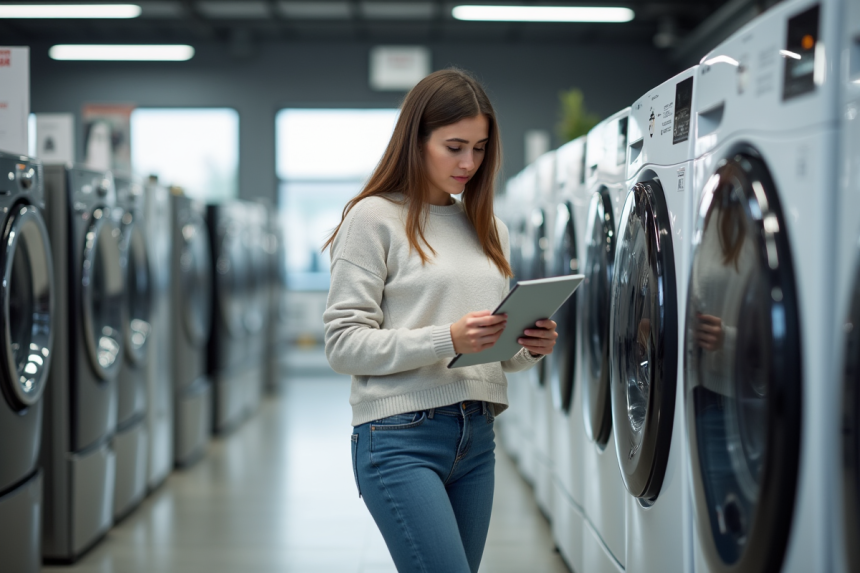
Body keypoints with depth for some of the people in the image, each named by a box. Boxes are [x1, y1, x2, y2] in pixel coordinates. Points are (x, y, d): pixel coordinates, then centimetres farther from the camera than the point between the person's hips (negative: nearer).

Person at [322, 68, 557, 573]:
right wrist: (448, 339, -21)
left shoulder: (489, 228, 16)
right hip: (402, 437, -6)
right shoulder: (374, 218, -3)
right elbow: (344, 345, -10)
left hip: (477, 436, 7)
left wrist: (530, 347, -2)